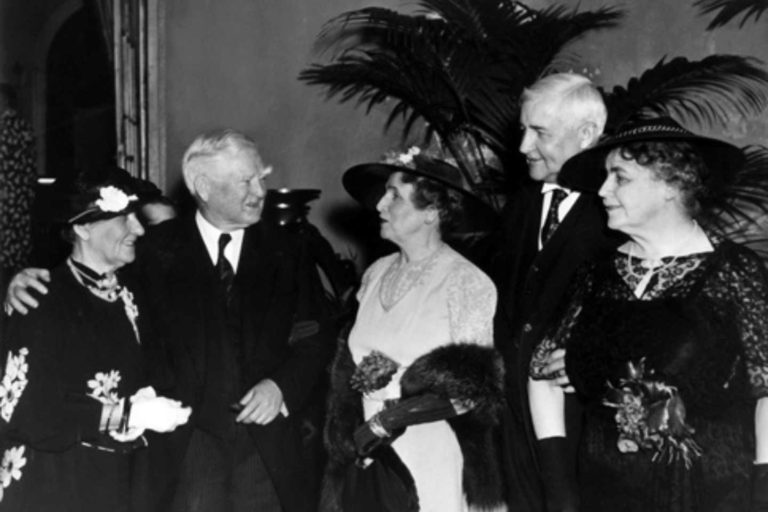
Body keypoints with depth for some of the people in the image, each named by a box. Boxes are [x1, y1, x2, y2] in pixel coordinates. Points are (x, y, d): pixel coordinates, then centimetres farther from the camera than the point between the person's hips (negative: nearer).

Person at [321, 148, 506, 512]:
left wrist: (398, 415, -16)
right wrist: (346, 431, -5)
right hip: (366, 459, 5)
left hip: (430, 465, -5)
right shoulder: (377, 274, 6)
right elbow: (351, 358, 11)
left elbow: (472, 388, -10)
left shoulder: (467, 284, -11)